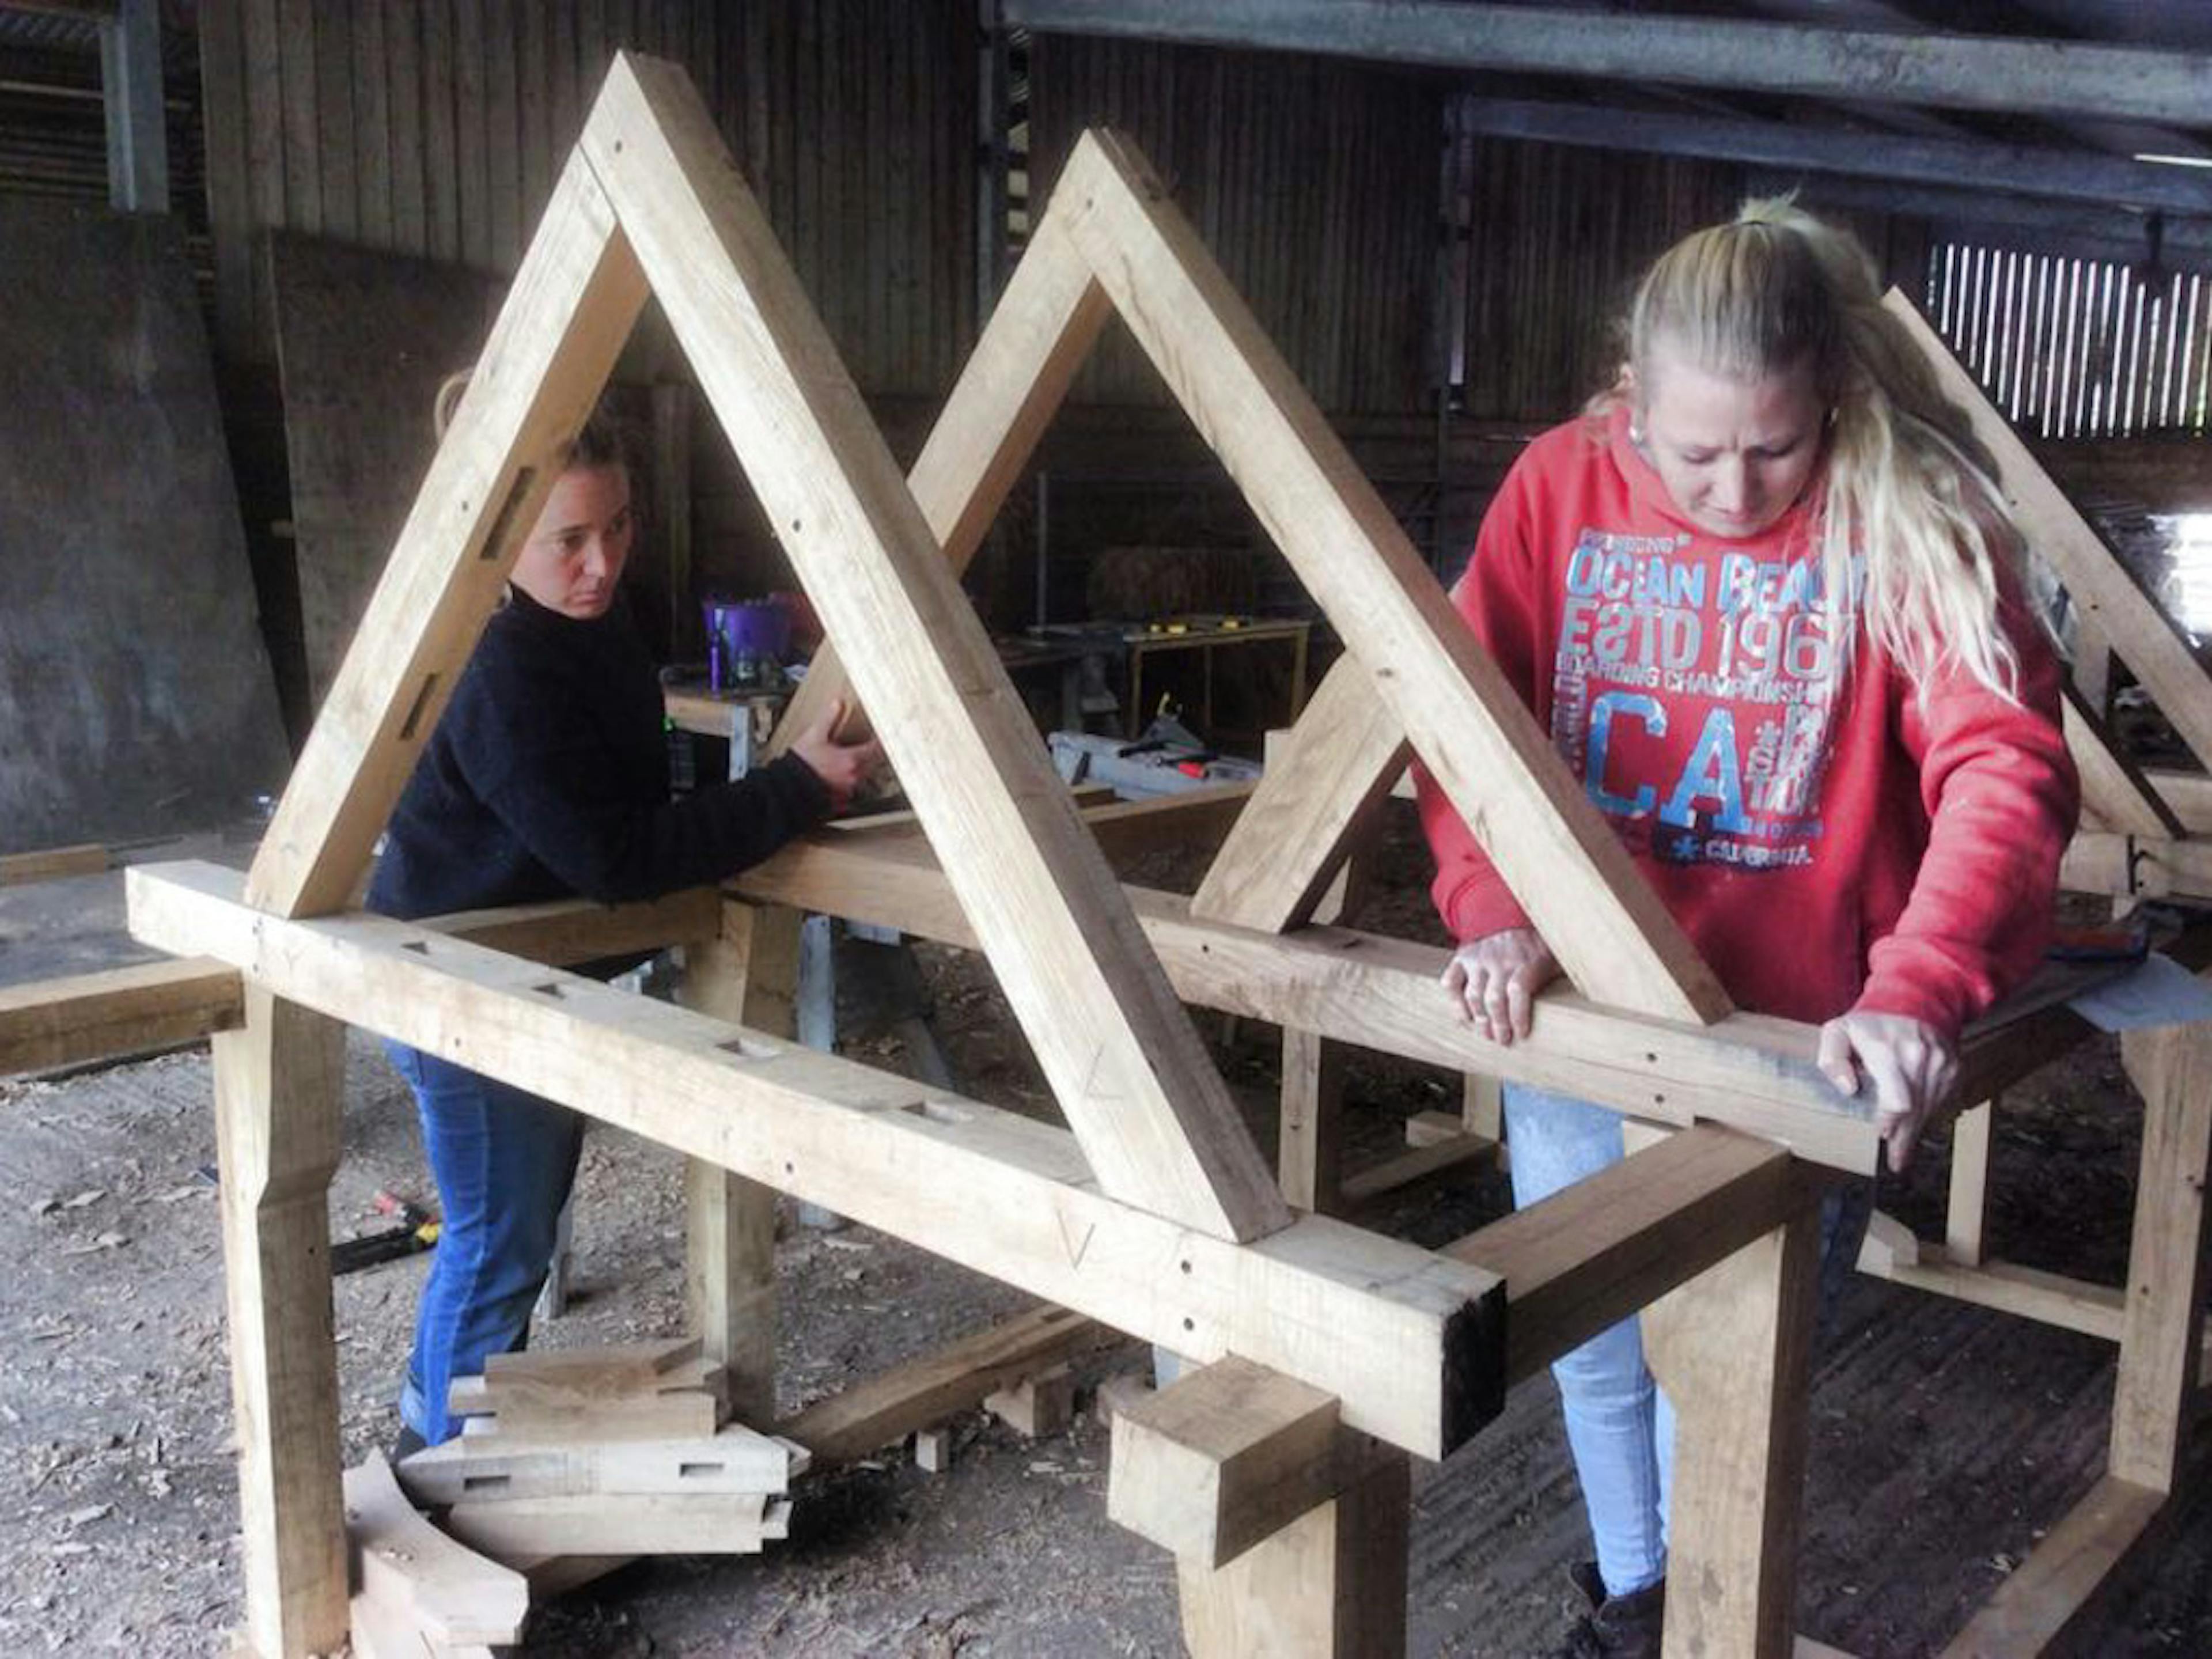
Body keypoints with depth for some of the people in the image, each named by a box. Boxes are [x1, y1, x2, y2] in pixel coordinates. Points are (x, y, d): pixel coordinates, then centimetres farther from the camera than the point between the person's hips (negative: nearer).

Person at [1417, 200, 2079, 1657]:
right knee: (1592, 1357, 20)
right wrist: (1491, 908, -24)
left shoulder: (1907, 515, -12)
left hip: (1790, 1049, -3)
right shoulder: (1563, 485, -4)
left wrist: (1919, 992, -37)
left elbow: (2007, 765, -21)